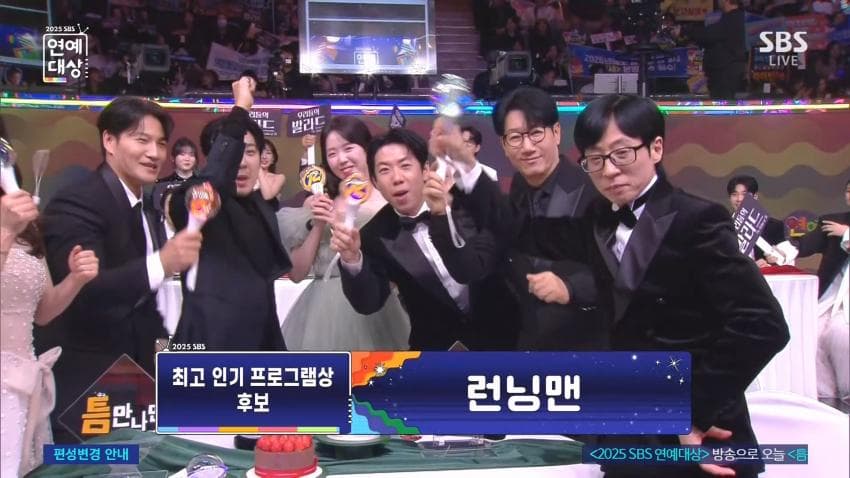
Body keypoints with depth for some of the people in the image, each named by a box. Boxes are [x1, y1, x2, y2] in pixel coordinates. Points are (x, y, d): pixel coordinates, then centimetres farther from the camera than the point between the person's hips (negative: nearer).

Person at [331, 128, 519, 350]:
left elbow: (471, 271, -24)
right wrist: (351, 259, -34)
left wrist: (442, 214, -37)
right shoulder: (377, 235, -9)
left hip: (496, 326, 0)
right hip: (438, 342, 0)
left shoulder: (462, 203, -12)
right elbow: (368, 304, -17)